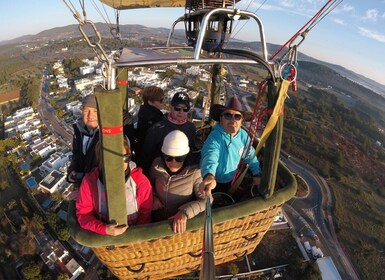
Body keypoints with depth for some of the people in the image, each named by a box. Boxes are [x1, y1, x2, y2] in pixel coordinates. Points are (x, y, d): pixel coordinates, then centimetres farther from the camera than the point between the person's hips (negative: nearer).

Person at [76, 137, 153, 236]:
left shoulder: (140, 181, -10)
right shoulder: (89, 181, -10)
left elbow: (146, 213, 0)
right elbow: (83, 214, -2)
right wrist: (104, 229, -15)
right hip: (102, 237, 0)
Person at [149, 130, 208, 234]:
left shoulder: (194, 171, -17)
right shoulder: (157, 164, -6)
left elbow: (206, 200, -15)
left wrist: (185, 212, -27)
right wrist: (153, 197, -5)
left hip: (182, 223, -2)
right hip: (157, 221, 2)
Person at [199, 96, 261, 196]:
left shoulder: (243, 135, -11)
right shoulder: (214, 139, -33)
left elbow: (251, 155, 6)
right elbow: (210, 157, -53)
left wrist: (257, 173, 4)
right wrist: (209, 176, -72)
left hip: (233, 181, 6)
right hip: (216, 185, -6)